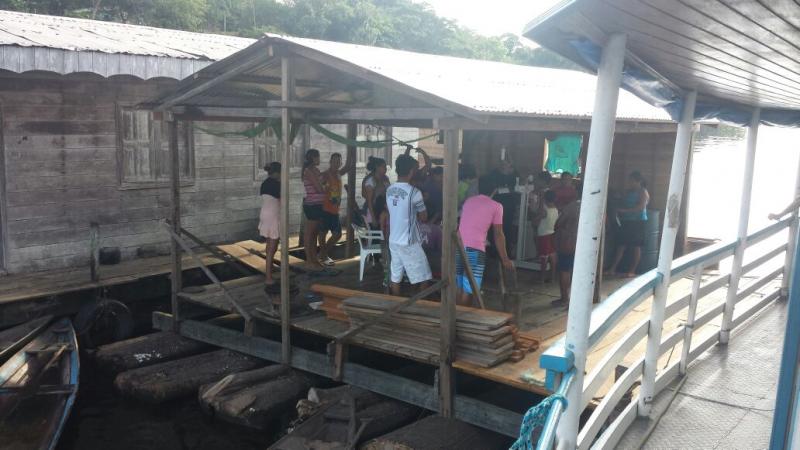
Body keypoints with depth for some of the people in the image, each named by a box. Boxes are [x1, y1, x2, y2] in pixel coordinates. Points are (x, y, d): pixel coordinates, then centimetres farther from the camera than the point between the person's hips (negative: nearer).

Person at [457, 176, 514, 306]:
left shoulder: (468, 201, 19)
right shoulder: (496, 206, 5)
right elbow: (498, 234, 4)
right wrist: (505, 259, 10)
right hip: (474, 249, -5)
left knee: (458, 288, 14)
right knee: (468, 290, 0)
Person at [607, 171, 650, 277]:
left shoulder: (643, 192, -5)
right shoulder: (629, 192, 15)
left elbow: (641, 207, -16)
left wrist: (625, 211, -19)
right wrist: (619, 211, -2)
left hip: (638, 221, -6)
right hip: (626, 221, 6)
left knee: (636, 246, -1)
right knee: (621, 245, 2)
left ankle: (632, 271, 2)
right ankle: (612, 269, 1)